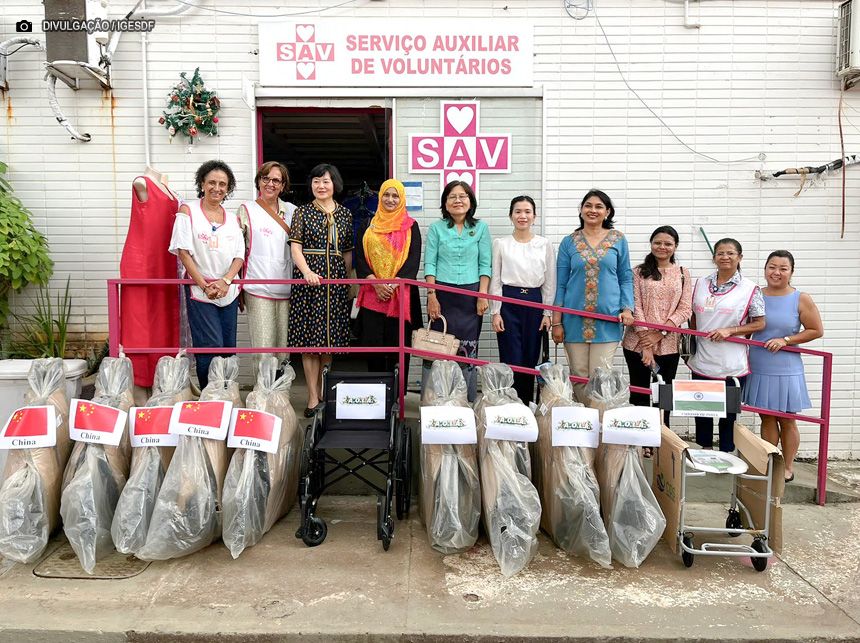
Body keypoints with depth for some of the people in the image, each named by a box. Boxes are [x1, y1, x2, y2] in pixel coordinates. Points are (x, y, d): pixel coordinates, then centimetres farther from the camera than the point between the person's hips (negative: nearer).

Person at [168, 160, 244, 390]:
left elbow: (239, 256, 6)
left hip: (229, 291, 5)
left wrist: (226, 281, -12)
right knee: (211, 349, -8)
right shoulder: (188, 211, 0)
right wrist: (205, 285, -13)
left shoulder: (232, 218, 11)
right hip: (199, 290, -4)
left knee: (229, 348, 7)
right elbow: (183, 252, -7)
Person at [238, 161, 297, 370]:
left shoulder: (291, 211, 12)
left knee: (284, 346, 7)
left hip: (286, 288, 3)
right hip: (258, 289, -3)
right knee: (263, 346, -5)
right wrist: (238, 288, 0)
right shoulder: (247, 210, 4)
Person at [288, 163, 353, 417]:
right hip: (308, 278, -3)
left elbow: (347, 252, 14)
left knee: (331, 338, 6)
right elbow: (296, 247, -4)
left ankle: (322, 390, 22)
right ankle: (313, 397, 5)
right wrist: (307, 271, -21)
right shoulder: (302, 212, 4)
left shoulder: (345, 215, 12)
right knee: (310, 339, -1)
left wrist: (349, 280, 10)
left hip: (336, 280, 3)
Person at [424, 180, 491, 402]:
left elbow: (485, 265, 5)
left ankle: (468, 402, 9)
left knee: (468, 349, 1)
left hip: (470, 295, 0)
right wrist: (431, 295, -7)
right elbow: (429, 264, 2)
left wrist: (482, 295, -4)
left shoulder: (481, 228, 8)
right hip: (442, 294, 0)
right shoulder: (436, 228, 6)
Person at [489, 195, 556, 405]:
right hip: (508, 302, -2)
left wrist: (547, 313, 1)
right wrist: (496, 312, -4)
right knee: (511, 359, -5)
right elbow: (495, 280, 2)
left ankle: (527, 405, 18)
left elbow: (549, 282, 6)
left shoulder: (545, 245, 6)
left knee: (530, 359, 6)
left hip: (534, 302, 2)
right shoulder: (500, 244, 3)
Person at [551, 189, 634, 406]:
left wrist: (627, 308, -7)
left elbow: (626, 278, 9)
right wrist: (556, 321, 1)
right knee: (579, 376, 6)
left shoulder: (618, 240, 6)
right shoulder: (569, 242, 6)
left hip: (607, 318, -1)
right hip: (575, 319, 1)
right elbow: (560, 283, 6)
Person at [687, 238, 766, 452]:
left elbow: (759, 323, -4)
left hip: (731, 366, -4)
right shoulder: (701, 283, 7)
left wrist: (729, 331, -16)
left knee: (728, 415, 6)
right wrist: (690, 347, 11)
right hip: (701, 363, 4)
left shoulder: (750, 289, -6)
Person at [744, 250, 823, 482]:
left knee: (787, 420, 10)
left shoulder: (801, 299, -5)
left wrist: (785, 340, -12)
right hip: (758, 369, 2)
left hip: (785, 370, -2)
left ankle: (787, 468, 25)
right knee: (766, 418, 11)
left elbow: (816, 331, -2)